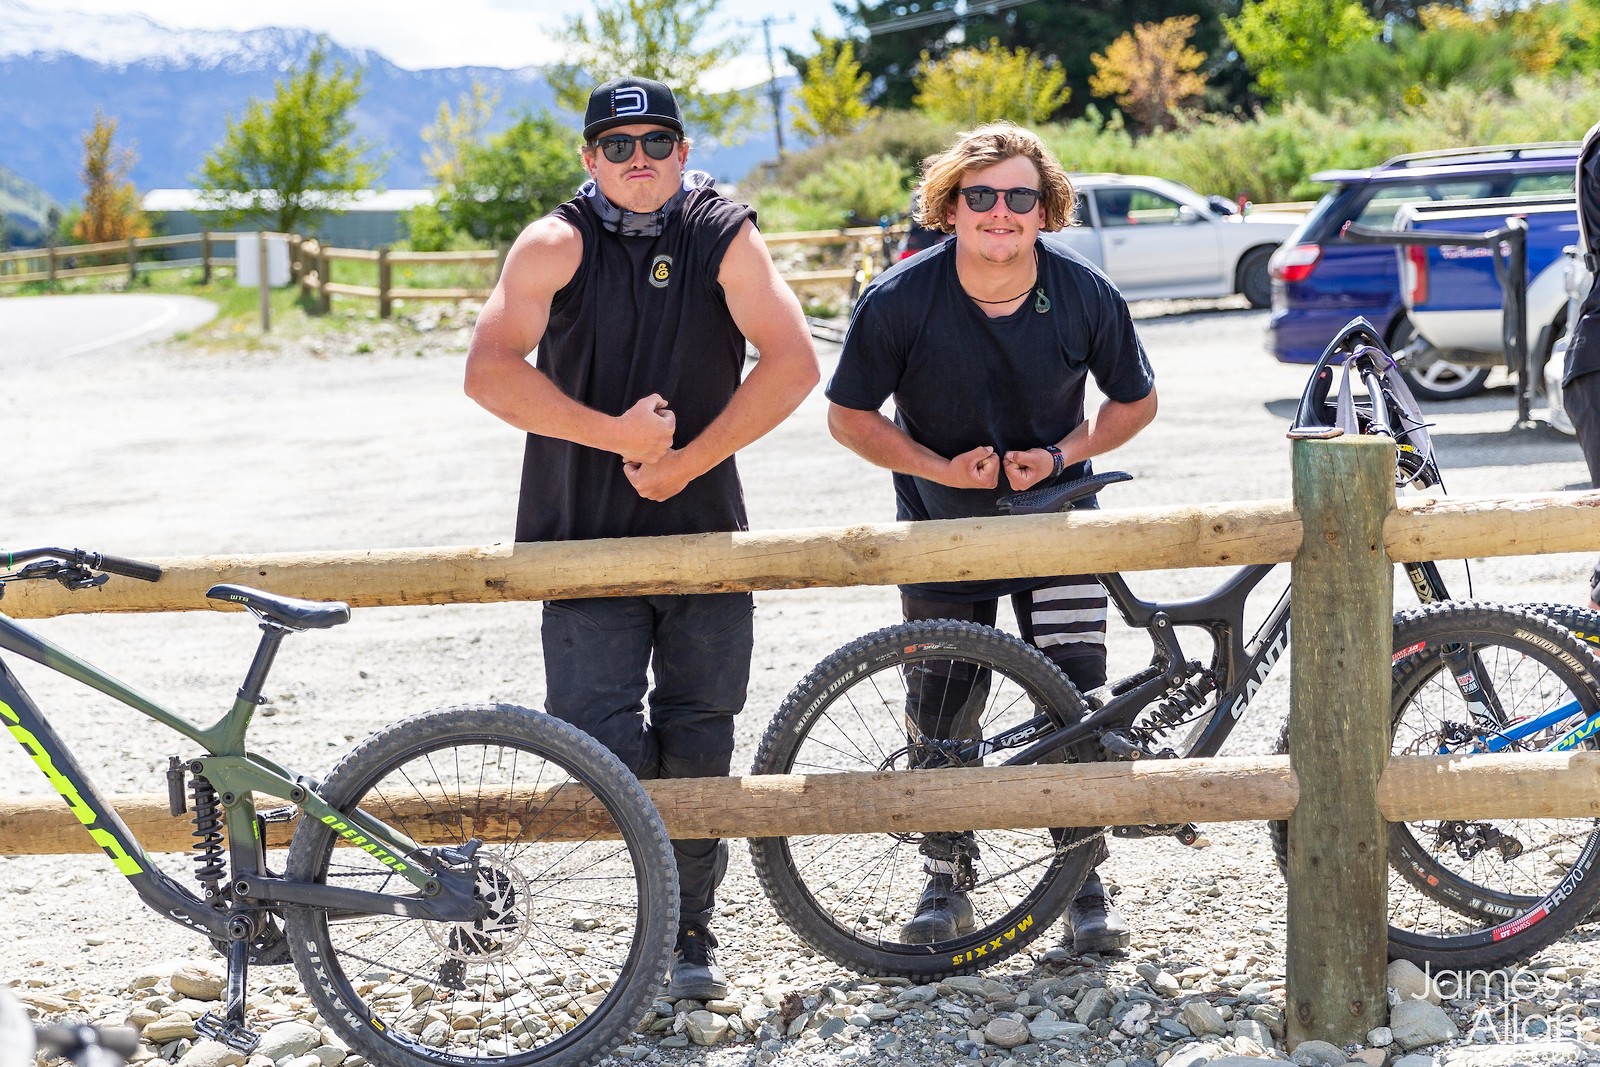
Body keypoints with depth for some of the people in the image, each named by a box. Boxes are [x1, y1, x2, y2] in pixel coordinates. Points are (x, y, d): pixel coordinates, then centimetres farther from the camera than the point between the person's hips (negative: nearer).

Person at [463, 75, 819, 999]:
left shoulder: (728, 238, -2)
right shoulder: (558, 245, -5)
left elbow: (793, 363, -9)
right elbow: (490, 371, -15)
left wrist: (687, 461, -14)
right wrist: (612, 432, -22)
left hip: (704, 530, 1)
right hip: (585, 535, -1)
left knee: (698, 745, 5)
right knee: (599, 739, -14)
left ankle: (689, 932, 20)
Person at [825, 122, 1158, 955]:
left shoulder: (1085, 295, -15)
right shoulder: (900, 300, -19)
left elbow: (1136, 401, 0)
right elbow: (848, 416, -9)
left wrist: (1062, 454, -16)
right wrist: (940, 469, -21)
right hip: (943, 527, 0)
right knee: (941, 718, 6)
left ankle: (1083, 881, 10)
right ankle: (944, 883, 22)